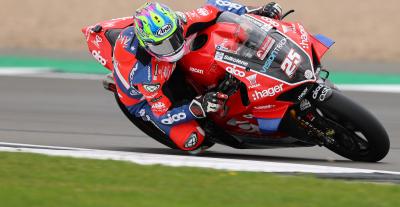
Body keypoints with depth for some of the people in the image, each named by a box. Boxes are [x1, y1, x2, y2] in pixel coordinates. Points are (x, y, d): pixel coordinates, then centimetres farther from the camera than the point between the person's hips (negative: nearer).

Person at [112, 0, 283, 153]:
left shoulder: (174, 23, -30)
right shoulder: (145, 74, -44)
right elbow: (162, 115, -35)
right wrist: (198, 108, -49)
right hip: (145, 101, -6)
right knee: (192, 141, -26)